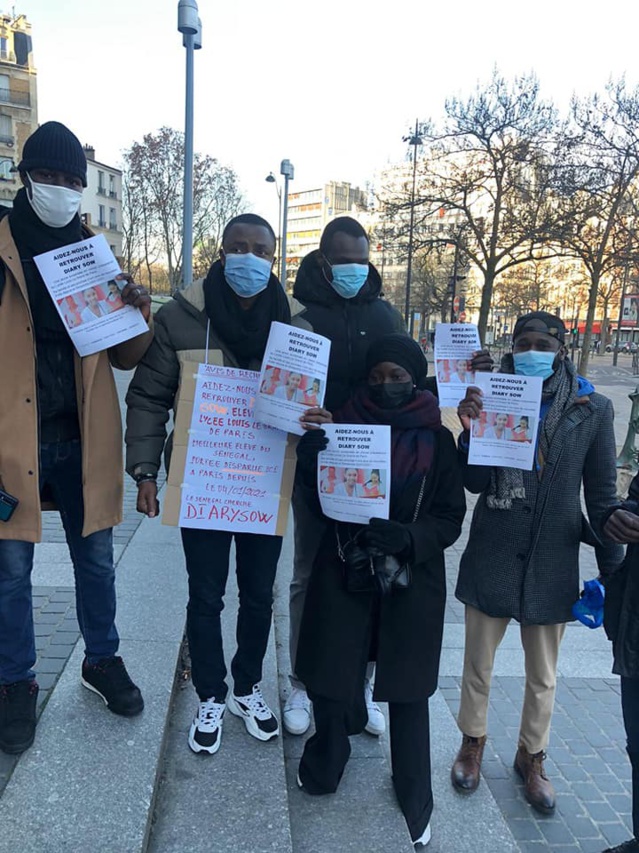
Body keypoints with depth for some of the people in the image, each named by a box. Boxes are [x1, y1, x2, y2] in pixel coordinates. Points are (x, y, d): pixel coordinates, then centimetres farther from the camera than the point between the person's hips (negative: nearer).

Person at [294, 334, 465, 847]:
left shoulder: (438, 440, -1)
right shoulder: (344, 424, 1)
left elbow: (450, 518, -2)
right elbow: (320, 499, 3)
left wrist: (408, 537, -21)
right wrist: (311, 455, -17)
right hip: (344, 574, 1)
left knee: (408, 691, 8)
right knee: (333, 679, 5)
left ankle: (415, 802, 33)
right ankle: (324, 767, 39)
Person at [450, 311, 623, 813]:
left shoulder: (593, 410, -4)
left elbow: (602, 495, 1)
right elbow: (476, 482, -6)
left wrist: (611, 567, 2)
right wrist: (470, 432, -23)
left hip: (552, 563, 0)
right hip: (492, 557, 1)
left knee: (543, 674, 16)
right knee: (478, 662, 15)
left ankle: (532, 756, 40)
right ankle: (472, 743, 40)